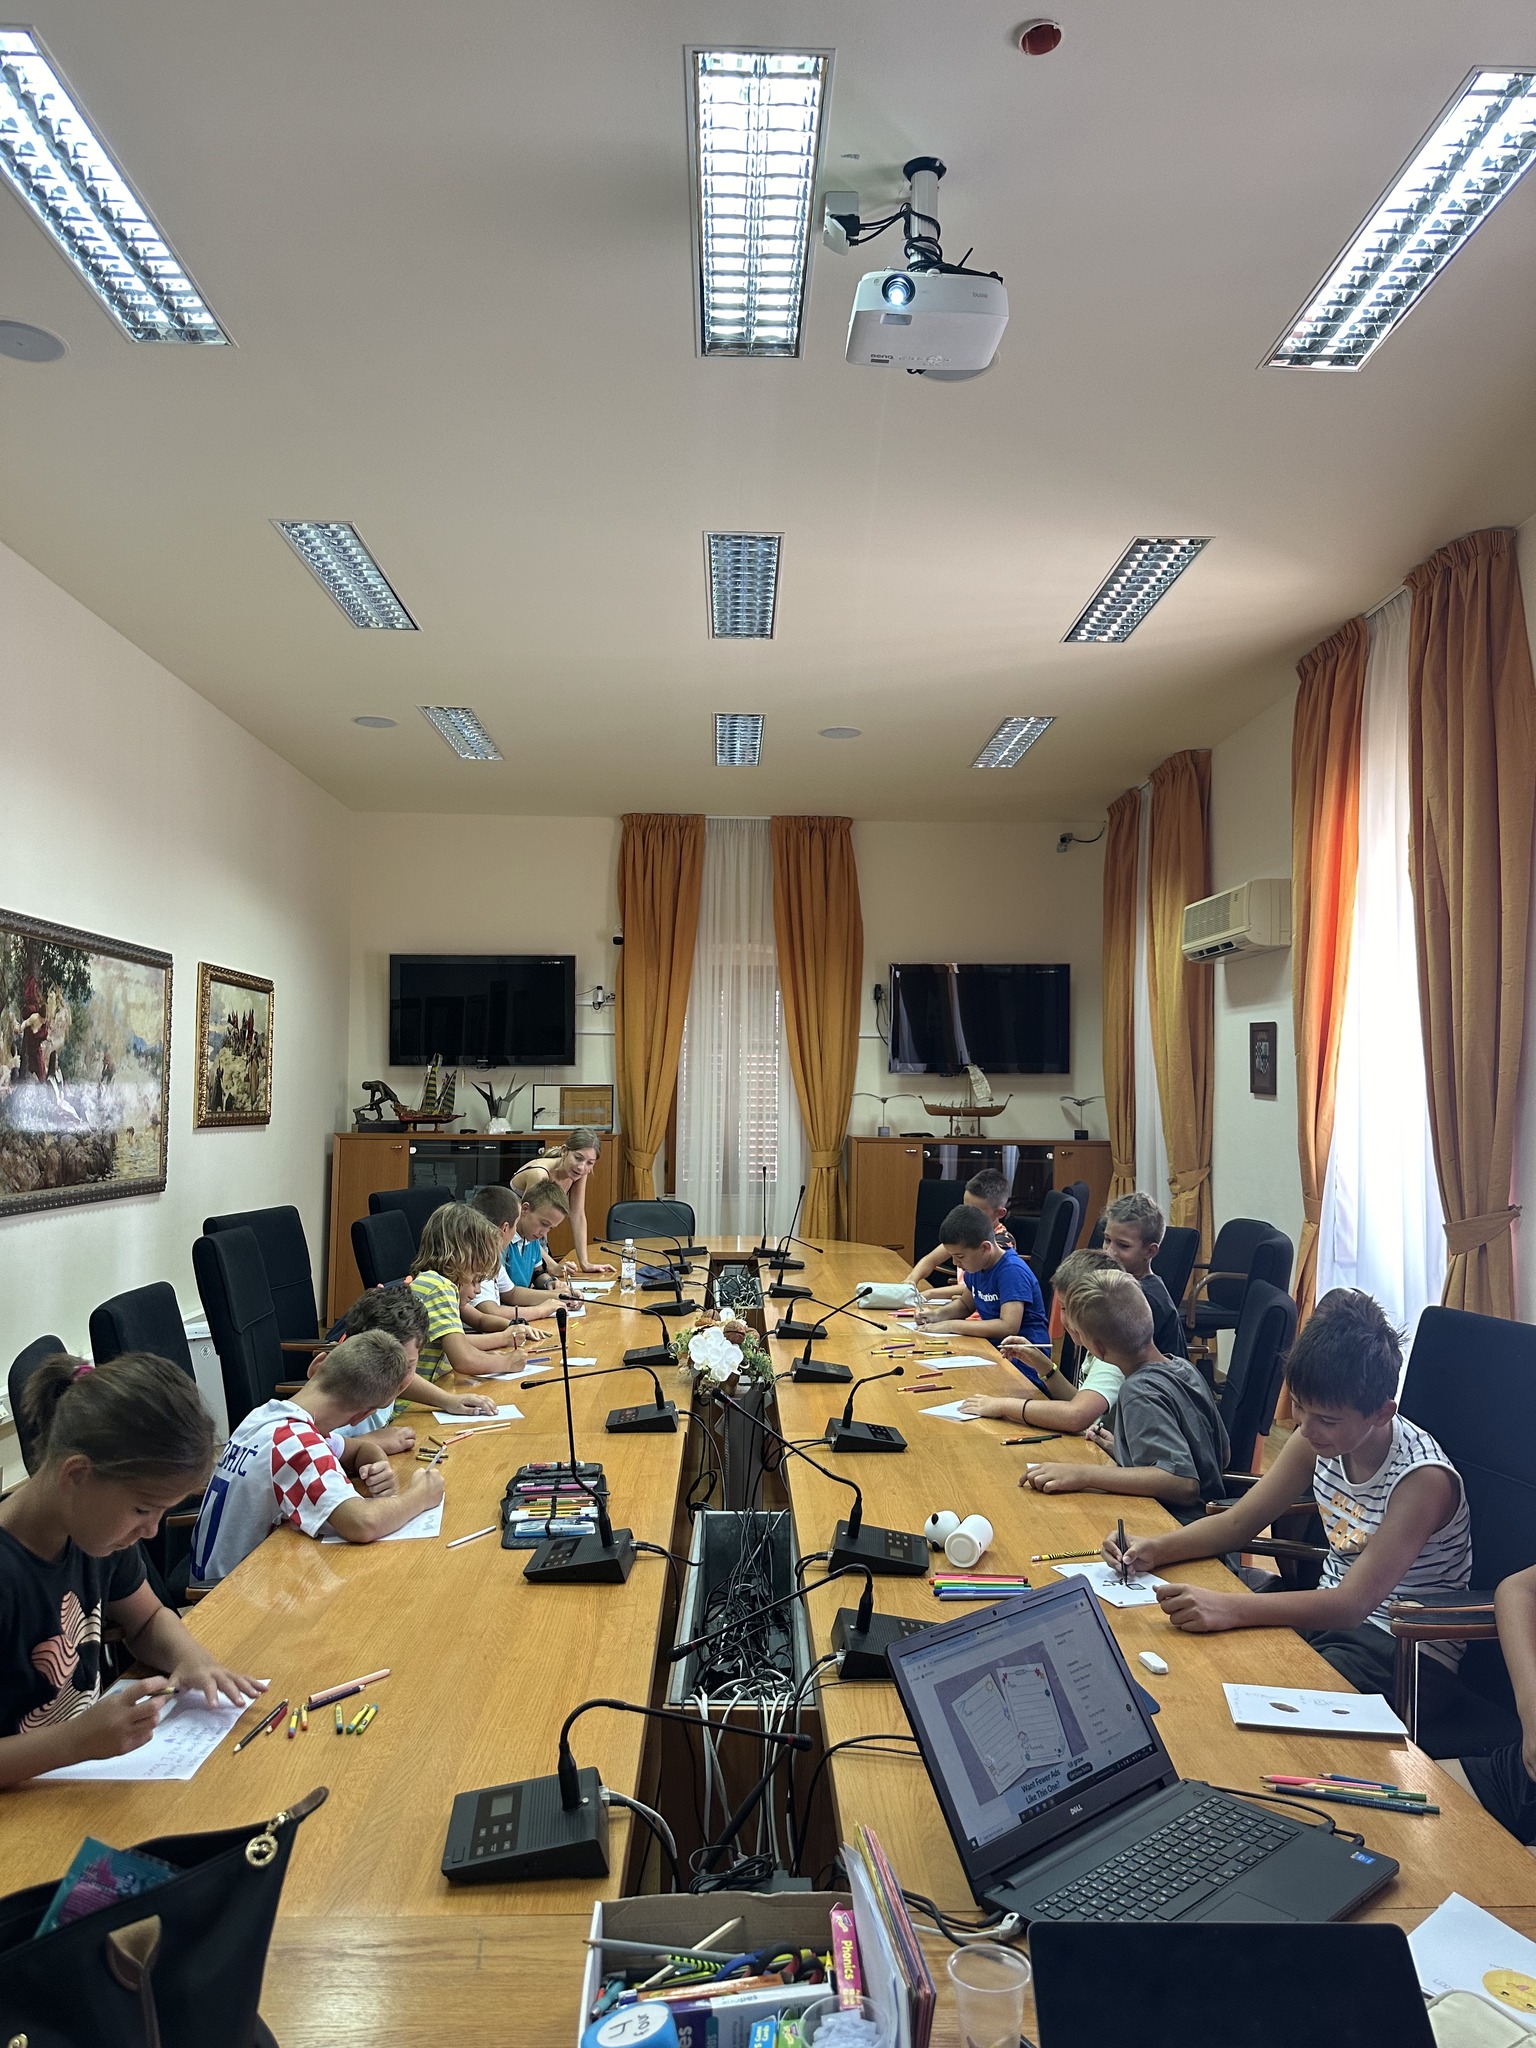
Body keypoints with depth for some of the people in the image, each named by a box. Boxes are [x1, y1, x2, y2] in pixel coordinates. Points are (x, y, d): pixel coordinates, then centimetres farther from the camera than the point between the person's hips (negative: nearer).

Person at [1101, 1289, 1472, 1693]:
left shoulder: (1422, 1478, -26)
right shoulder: (1318, 1437, -6)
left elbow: (1352, 1605, -31)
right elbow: (1238, 1522, 2)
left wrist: (1228, 1608, -42)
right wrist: (1157, 1548, -16)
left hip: (1409, 1656, -6)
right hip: (1330, 1612, 7)